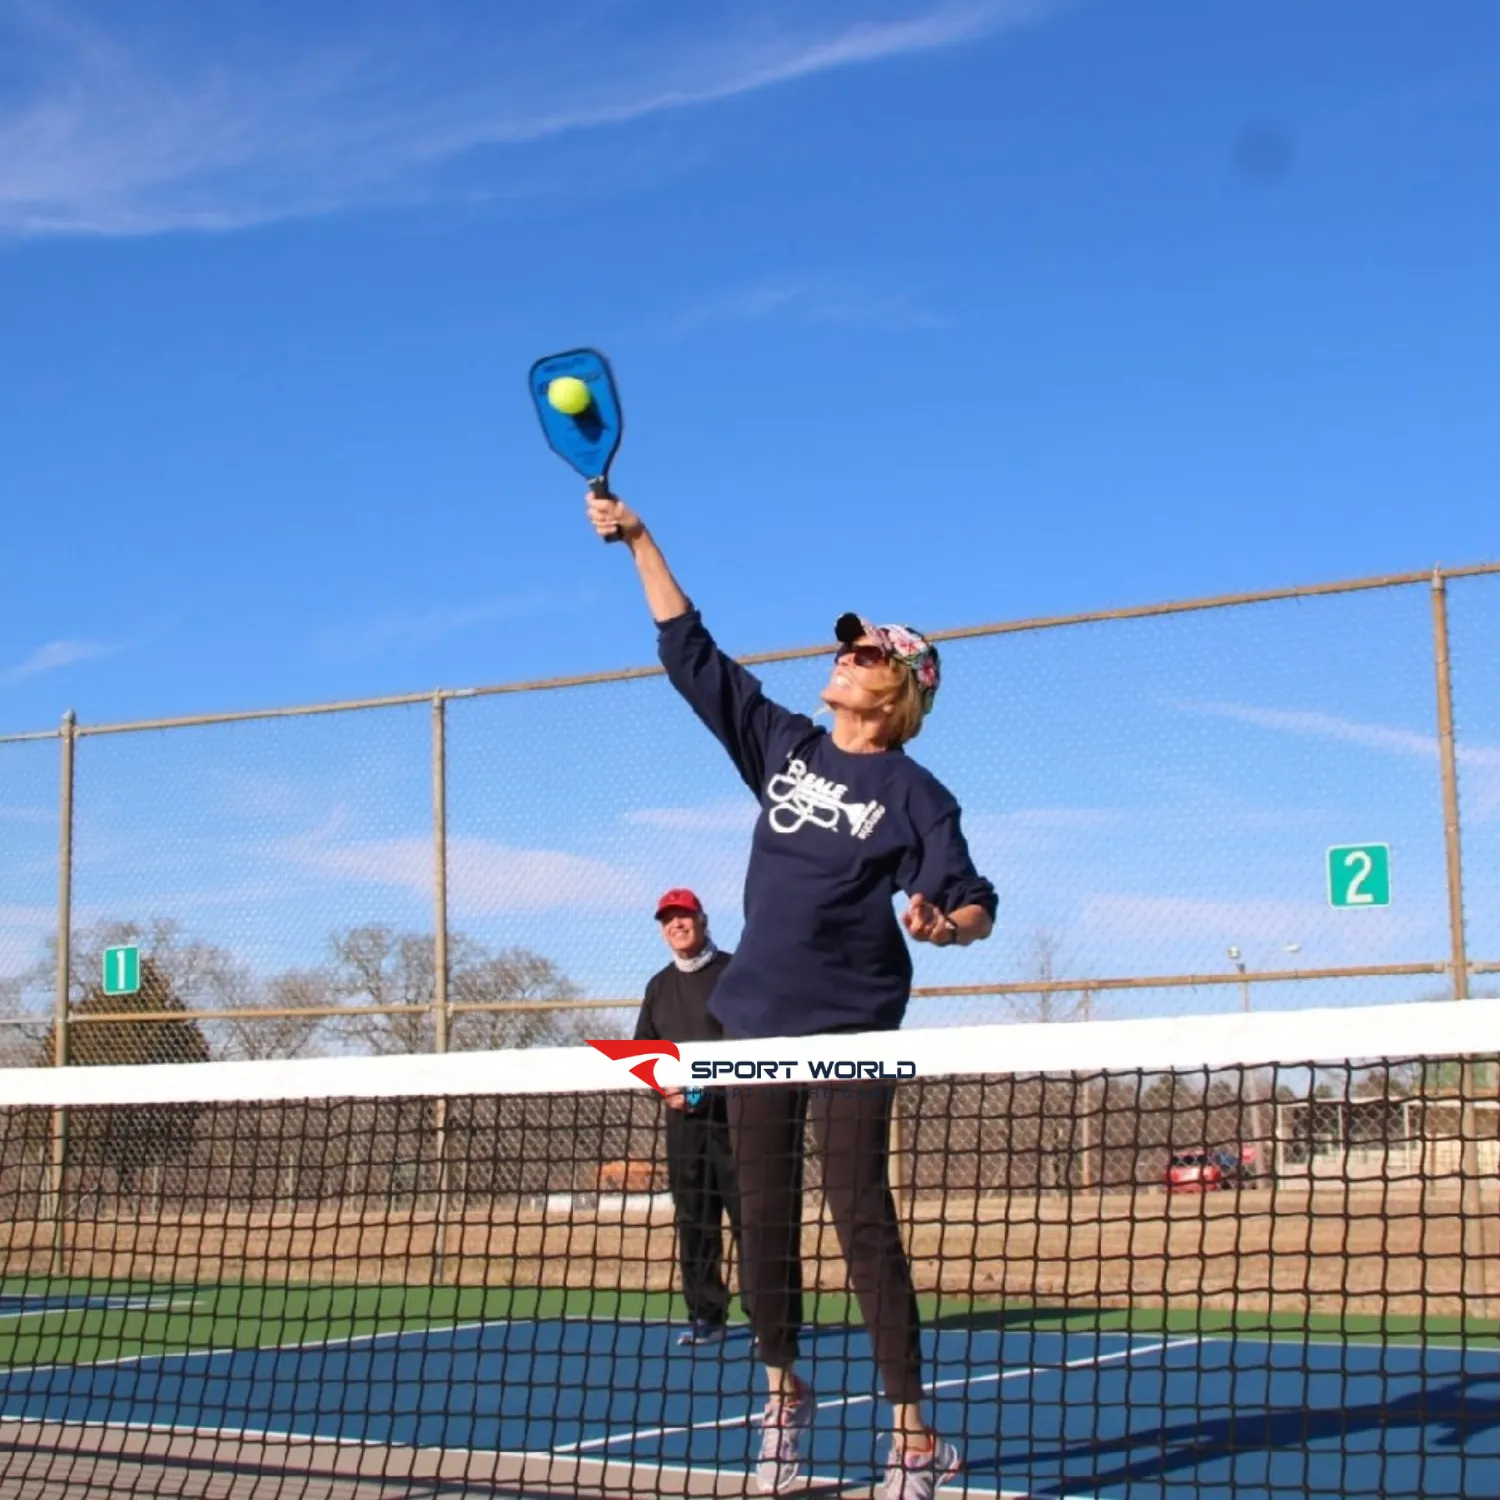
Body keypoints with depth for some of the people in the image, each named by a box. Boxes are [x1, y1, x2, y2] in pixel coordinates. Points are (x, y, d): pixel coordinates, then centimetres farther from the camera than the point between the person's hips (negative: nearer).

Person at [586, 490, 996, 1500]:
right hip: (759, 1019, 5)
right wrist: (639, 539, 9)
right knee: (764, 1219, 10)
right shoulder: (783, 745, 9)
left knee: (864, 1222, -8)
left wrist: (944, 925, -33)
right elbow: (692, 651, 12)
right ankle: (783, 1390, 28)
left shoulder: (914, 795, -4)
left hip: (851, 1028, -5)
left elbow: (976, 905, -9)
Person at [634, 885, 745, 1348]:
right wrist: (663, 1087, 2)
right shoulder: (659, 987, 16)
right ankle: (706, 1316, 11)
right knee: (694, 1221, 6)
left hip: (733, 1114, -6)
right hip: (683, 1117, 6)